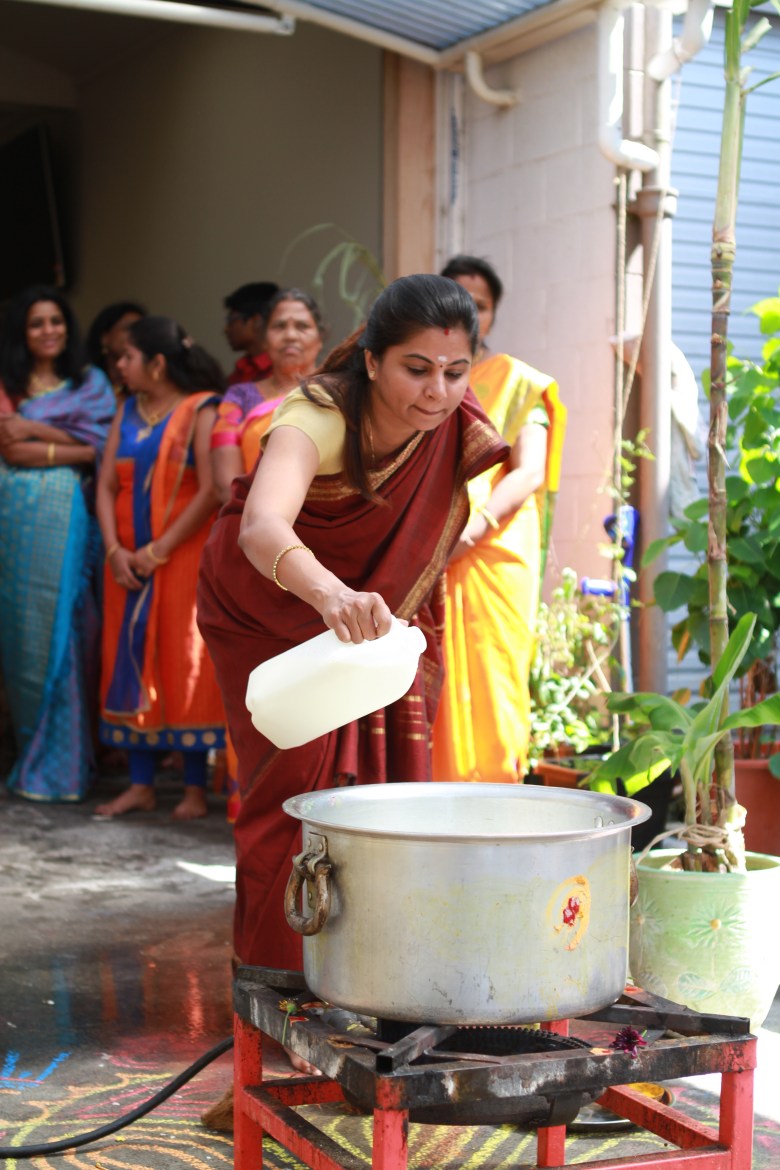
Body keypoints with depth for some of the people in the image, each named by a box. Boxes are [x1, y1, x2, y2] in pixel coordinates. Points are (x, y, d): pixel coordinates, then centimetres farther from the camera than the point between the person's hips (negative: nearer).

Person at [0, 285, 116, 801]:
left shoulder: (91, 383, 12)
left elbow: (99, 449, -1)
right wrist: (67, 438, -7)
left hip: (69, 517, -1)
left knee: (65, 628, -4)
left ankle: (63, 762, 2)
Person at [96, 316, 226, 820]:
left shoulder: (201, 410, -6)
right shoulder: (127, 412, 12)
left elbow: (211, 490, -15)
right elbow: (107, 484, 9)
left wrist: (159, 551, -15)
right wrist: (115, 549, -6)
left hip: (183, 556, -6)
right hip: (129, 561, 6)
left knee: (185, 664, -3)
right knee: (131, 664, 6)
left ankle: (197, 788, 4)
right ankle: (140, 784, 13)